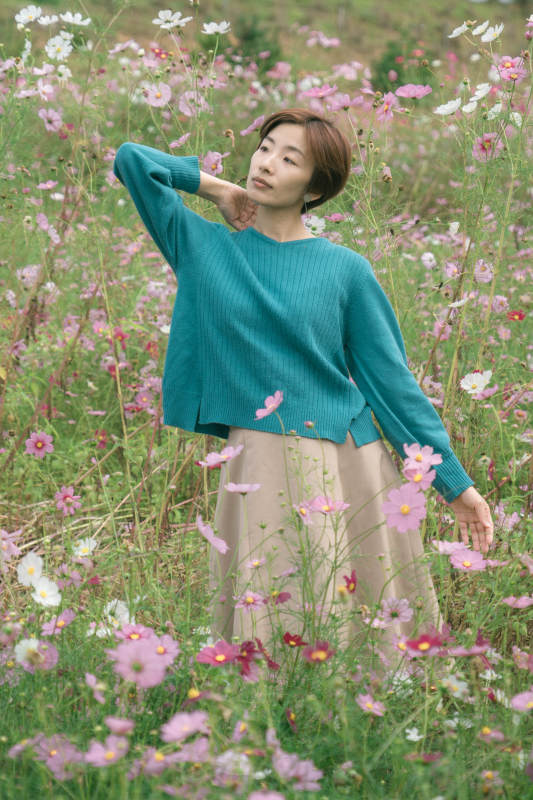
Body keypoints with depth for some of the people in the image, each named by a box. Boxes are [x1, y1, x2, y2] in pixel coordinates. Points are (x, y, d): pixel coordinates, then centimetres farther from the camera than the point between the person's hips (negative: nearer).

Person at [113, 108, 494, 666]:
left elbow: (392, 379, 5)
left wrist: (457, 483, 5)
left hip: (350, 468, 0)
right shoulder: (207, 249, 6)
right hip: (259, 469, 0)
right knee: (266, 623, 0)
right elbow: (131, 159, 3)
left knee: (376, 623, 4)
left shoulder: (344, 269, 3)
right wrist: (215, 187, 10)